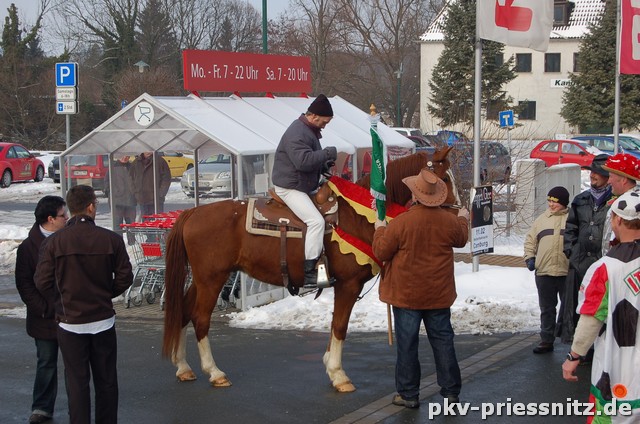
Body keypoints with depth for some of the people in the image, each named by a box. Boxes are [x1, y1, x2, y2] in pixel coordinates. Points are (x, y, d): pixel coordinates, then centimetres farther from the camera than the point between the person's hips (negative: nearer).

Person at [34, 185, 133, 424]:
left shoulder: (54, 242, -11)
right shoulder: (111, 239, -9)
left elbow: (42, 282, -9)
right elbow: (125, 278, -5)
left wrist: (62, 300, 8)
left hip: (70, 322, -1)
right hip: (103, 321, 1)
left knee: (77, 381, 9)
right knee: (106, 380, 14)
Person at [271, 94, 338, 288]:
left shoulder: (310, 130, 15)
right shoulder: (296, 133, -20)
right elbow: (303, 161, -33)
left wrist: (324, 164, 7)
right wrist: (328, 153, -21)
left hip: (304, 186, 11)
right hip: (290, 188, -11)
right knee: (316, 221, -22)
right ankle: (309, 273, -21)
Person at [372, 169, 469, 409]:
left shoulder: (400, 222, -17)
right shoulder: (449, 220, -5)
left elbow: (381, 252, -8)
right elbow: (461, 240, 17)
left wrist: (380, 230, 10)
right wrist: (463, 219, 37)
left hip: (406, 295, -3)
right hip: (439, 295, 3)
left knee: (407, 343, 4)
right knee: (442, 340, 12)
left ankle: (408, 394, 10)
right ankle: (451, 391, 17)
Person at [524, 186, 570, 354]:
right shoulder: (542, 219, 11)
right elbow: (530, 240, 17)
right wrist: (529, 257, 4)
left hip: (568, 272, -4)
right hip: (544, 272, 4)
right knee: (547, 309, 11)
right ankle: (547, 340, 20)